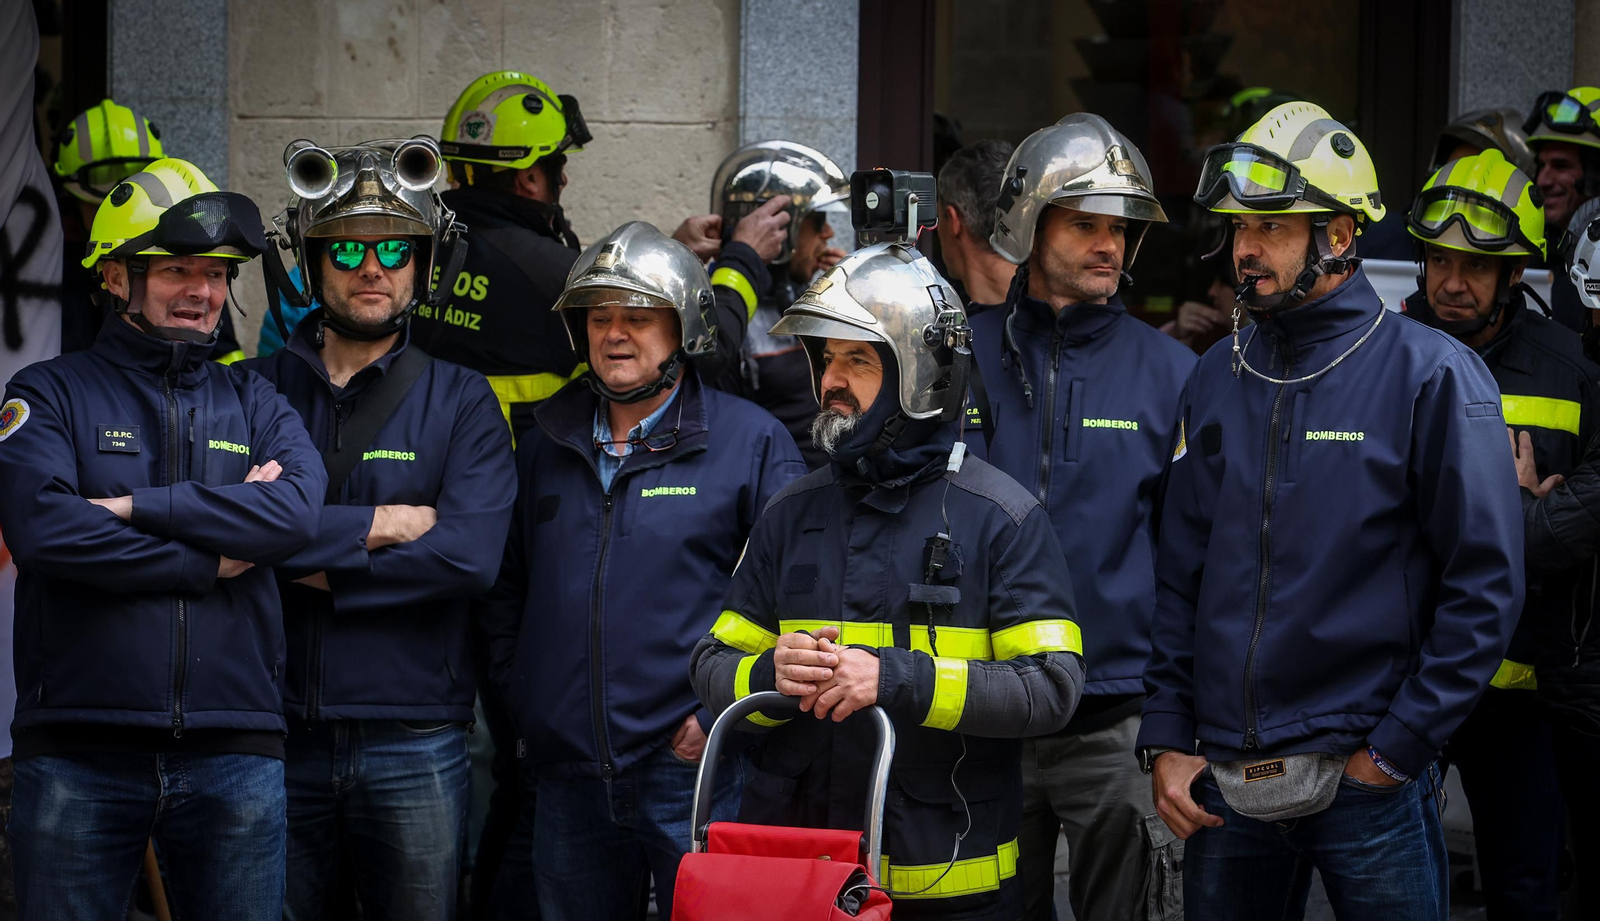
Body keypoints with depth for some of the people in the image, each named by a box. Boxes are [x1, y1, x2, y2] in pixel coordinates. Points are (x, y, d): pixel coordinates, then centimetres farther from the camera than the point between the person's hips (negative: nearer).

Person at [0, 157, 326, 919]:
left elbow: (296, 511, -7)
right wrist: (213, 561, -8)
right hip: (80, 751, -2)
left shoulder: (253, 404, 15)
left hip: (234, 752, 3)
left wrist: (136, 506, -11)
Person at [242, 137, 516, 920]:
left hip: (413, 744, -1)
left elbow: (469, 555, -12)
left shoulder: (460, 402, 4)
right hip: (278, 737, 1)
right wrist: (375, 526, -13)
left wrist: (316, 561, -12)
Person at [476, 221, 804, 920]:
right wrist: (517, 697, 10)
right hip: (567, 776, 4)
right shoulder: (545, 444, 12)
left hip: (694, 767, -4)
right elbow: (505, 589, 21)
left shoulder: (750, 440, -1)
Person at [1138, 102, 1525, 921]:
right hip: (1221, 786, 5)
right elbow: (1179, 577, 12)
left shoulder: (1430, 377, -7)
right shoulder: (1216, 381, 8)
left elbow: (1486, 584, -8)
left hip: (1367, 783, -4)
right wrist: (1166, 739, 4)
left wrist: (1398, 749, -11)